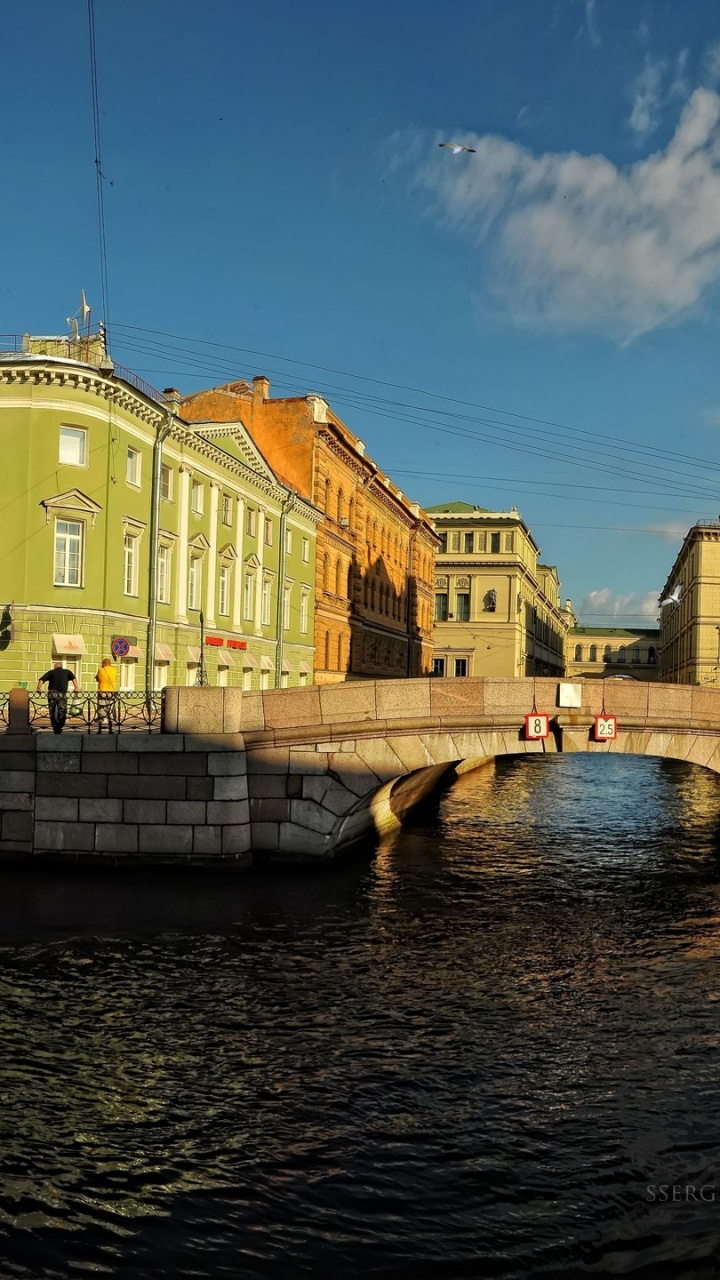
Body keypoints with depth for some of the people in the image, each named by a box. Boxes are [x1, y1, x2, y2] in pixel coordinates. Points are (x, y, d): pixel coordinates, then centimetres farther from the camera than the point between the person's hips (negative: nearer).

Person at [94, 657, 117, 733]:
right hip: (111, 692, 2)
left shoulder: (100, 670, -4)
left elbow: (97, 679, 10)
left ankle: (100, 729, 1)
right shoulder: (114, 670, 2)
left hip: (102, 692, -2)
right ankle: (110, 729, 6)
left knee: (101, 711, 3)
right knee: (110, 711, 9)